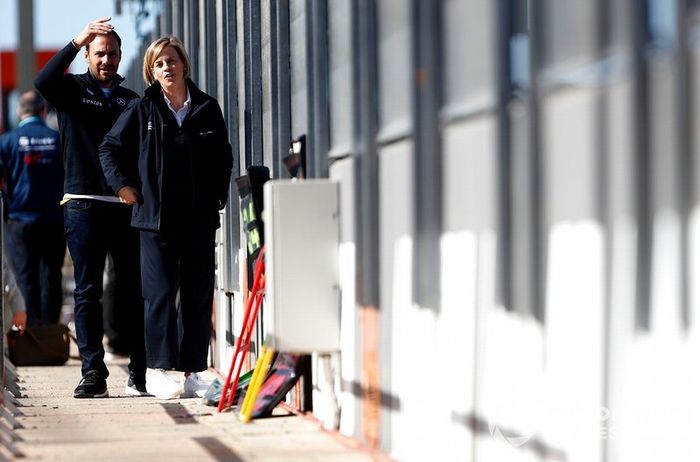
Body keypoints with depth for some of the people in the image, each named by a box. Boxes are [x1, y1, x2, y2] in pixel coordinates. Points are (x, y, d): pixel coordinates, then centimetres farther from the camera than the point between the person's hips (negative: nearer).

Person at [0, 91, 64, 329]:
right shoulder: (59, 139, 0)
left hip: (20, 219, -1)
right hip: (54, 220, 1)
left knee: (26, 277, 4)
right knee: (51, 276, 7)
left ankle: (32, 327, 0)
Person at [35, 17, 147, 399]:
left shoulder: (131, 101, 16)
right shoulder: (73, 89, 8)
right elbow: (43, 82, -15)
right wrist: (77, 42, -21)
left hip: (126, 206, 2)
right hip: (83, 204, -2)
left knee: (136, 290, 1)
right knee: (87, 292, -1)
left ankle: (140, 373, 5)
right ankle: (93, 374, -1)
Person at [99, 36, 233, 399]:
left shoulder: (207, 109, 8)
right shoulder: (143, 110, 3)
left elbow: (223, 158, 17)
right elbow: (109, 148, 11)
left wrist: (218, 196, 10)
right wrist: (123, 185, 3)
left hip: (199, 218, 2)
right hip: (156, 218, -2)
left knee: (199, 296, 3)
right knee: (161, 294, -6)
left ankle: (193, 372, 9)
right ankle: (158, 371, -1)